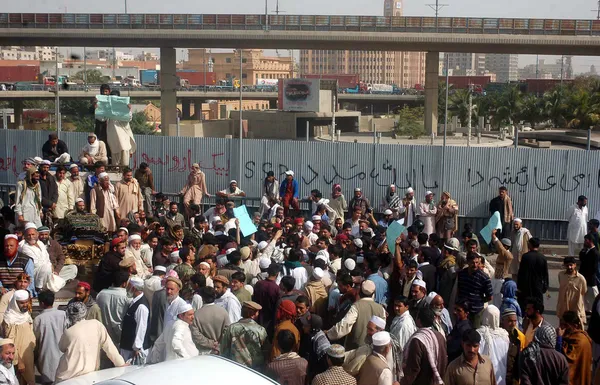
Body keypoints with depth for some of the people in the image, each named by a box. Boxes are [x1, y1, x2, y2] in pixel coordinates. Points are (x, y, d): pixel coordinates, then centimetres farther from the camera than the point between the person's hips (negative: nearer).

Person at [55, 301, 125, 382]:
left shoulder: (69, 332, -9)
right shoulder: (97, 324, -5)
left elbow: (62, 348, 11)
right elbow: (110, 347, -3)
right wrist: (122, 364, 4)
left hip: (68, 377, -2)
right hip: (90, 376, 2)